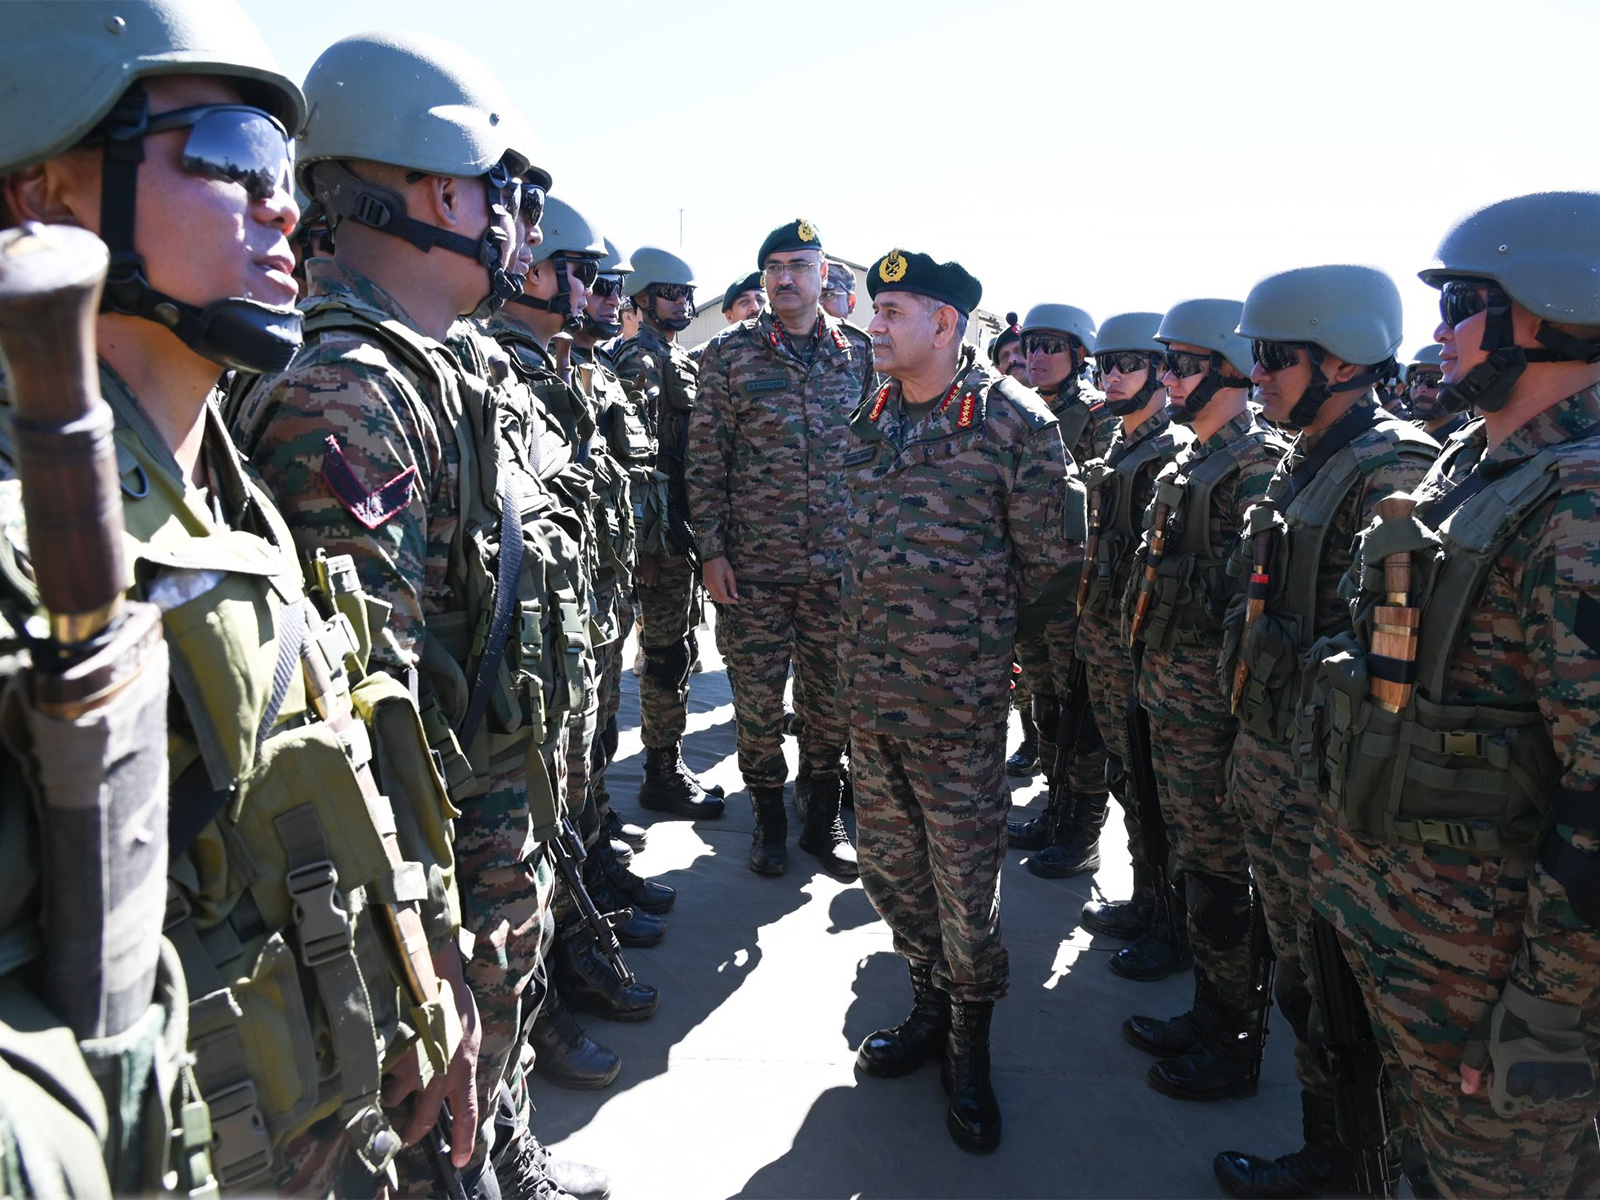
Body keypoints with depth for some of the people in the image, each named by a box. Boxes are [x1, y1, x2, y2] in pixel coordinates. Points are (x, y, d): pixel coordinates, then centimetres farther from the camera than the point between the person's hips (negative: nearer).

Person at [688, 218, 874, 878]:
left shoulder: (861, 352, 7)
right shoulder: (729, 354, 0)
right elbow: (705, 459, -1)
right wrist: (711, 550, -6)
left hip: (841, 561, 2)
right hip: (753, 564, -1)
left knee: (833, 694, 10)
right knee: (757, 697, 6)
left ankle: (823, 818, 28)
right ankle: (769, 820, 26)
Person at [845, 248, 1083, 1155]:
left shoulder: (1013, 419, -12)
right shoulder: (871, 418, 7)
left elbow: (1056, 558, -6)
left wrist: (985, 636, 5)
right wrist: (884, 633, 14)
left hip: (959, 704, -6)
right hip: (869, 692, 6)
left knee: (966, 881, 7)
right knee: (889, 863, 18)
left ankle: (970, 1047, 29)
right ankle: (931, 1005, 40)